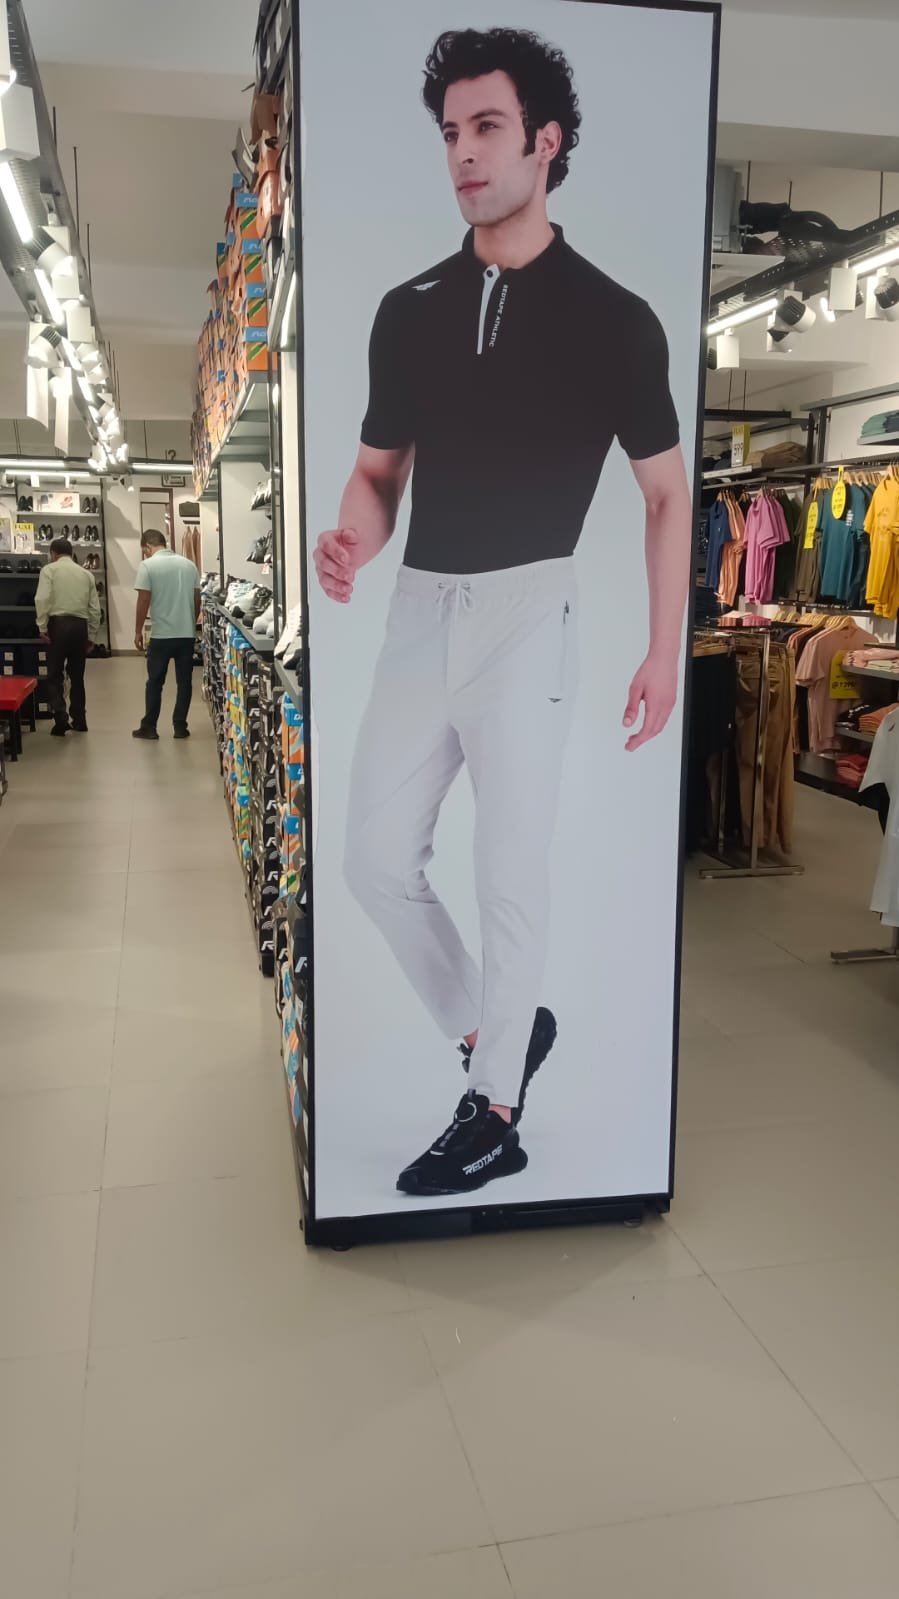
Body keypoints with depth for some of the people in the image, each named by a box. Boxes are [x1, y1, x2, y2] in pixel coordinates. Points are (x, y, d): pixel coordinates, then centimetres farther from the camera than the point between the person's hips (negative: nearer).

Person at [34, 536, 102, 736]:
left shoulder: (49, 569, 2)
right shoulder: (86, 573, 13)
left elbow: (42, 599, -11)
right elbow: (95, 608, 11)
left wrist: (42, 626, -5)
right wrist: (92, 635, 17)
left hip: (59, 624, -4)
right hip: (80, 625, 4)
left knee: (55, 675, 2)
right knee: (77, 676, 14)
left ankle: (61, 718, -13)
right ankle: (79, 721, 17)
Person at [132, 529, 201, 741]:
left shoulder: (148, 565, -6)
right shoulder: (188, 564, 7)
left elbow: (144, 601, -9)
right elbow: (197, 600, 10)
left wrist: (138, 631, 0)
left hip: (161, 634, -3)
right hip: (187, 634, 3)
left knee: (155, 682, 6)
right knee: (184, 682, 7)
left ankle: (149, 727, 10)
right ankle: (180, 727, 9)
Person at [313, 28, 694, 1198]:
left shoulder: (612, 319, -2)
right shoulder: (409, 310, 9)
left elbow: (667, 491, 3)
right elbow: (378, 471, 13)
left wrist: (664, 650, -3)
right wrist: (352, 539, -10)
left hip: (526, 614, -5)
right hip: (420, 610, 5)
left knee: (510, 875, 2)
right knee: (377, 860, 7)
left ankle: (493, 1118, 18)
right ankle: (494, 1031, 29)